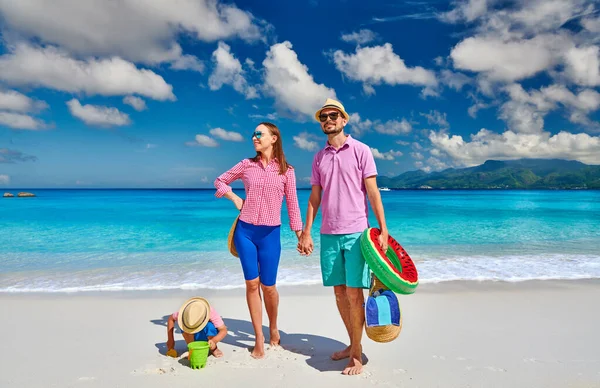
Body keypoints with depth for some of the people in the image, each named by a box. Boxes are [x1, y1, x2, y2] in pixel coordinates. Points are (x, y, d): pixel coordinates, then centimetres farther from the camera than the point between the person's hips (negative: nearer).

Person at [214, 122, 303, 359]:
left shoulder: (286, 171, -1)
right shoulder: (247, 165, 4)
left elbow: (292, 205, 2)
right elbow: (220, 181, 17)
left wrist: (301, 236, 1)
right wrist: (235, 198, 1)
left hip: (270, 233, -1)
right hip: (245, 231, 2)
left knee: (268, 286, 5)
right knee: (252, 284, 3)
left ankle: (273, 328, 33)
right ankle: (259, 339, 16)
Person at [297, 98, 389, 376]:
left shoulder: (360, 150, 0)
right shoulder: (319, 158, 12)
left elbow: (372, 191, -4)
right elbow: (314, 198, 12)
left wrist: (383, 229, -10)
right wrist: (306, 233, 8)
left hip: (356, 232, -4)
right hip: (329, 234, 5)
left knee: (354, 292, -2)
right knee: (339, 292, 10)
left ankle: (357, 355, 13)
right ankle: (353, 344, 27)